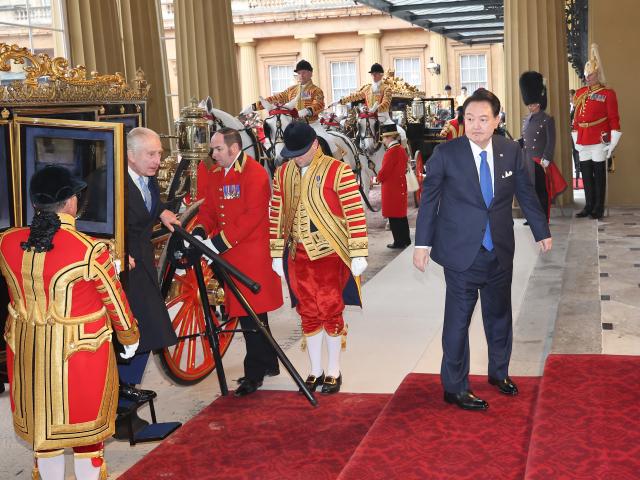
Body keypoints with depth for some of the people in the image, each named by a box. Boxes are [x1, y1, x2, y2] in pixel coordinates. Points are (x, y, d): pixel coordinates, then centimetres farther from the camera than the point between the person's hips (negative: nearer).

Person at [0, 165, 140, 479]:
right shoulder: (89, 250, -21)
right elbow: (114, 301, -9)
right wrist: (130, 337, 7)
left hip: (27, 349, 4)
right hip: (80, 350, -4)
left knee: (41, 420, 21)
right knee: (84, 420, 15)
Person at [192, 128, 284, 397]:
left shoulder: (254, 174, -12)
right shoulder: (215, 174, 13)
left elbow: (252, 216, -19)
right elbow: (207, 208, 14)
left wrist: (219, 242, -21)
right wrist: (200, 233, -6)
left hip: (253, 254, -8)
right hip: (229, 254, 8)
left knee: (252, 315, -3)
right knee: (250, 312, 15)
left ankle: (254, 373, 8)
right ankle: (269, 364, 28)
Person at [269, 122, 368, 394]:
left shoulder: (338, 172, -10)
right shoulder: (283, 174, 6)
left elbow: (355, 213, -10)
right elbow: (277, 215, 10)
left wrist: (358, 254, -12)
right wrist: (277, 254, 10)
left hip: (330, 254, -4)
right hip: (298, 255, 4)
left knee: (331, 312, 2)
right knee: (308, 314, 11)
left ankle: (333, 372, 18)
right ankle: (315, 371, 24)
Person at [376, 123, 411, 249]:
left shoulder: (392, 151, -18)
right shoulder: (402, 149, 9)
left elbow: (384, 171, -19)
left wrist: (379, 178, 2)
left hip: (391, 189, -9)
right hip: (400, 186, 9)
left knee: (394, 216, -1)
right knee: (401, 215, 15)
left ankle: (399, 242, 4)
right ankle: (406, 240, 22)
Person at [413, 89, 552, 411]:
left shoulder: (511, 151, -1)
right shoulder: (446, 154, -10)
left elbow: (526, 194, 11)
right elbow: (429, 199, -4)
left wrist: (542, 232, 17)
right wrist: (423, 243, -6)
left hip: (501, 251, 4)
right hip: (462, 252, -4)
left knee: (499, 315, 18)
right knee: (458, 320, 1)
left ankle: (499, 372, 39)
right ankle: (455, 388, 16)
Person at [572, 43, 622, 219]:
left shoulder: (608, 94, -2)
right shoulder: (580, 93, 12)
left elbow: (614, 119, -4)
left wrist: (612, 143, -10)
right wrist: (576, 140, 13)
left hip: (599, 140, -5)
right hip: (583, 141, 5)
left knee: (599, 174, 0)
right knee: (586, 174, 8)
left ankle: (599, 208, 7)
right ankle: (589, 205, 18)